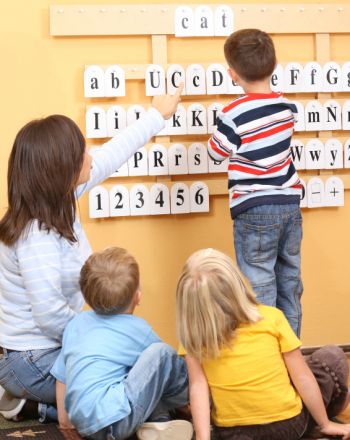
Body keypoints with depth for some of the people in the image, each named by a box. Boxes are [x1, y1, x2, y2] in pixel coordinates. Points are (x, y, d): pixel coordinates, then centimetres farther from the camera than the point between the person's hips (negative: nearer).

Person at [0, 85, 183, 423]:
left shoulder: (56, 199, -2)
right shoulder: (37, 237, -28)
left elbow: (108, 158, 11)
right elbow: (51, 316, -31)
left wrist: (156, 116, 22)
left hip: (51, 349, 9)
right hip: (34, 362, -9)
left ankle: (34, 398, 15)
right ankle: (36, 405, 0)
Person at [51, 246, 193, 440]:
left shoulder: (76, 323, 17)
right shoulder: (139, 329, 6)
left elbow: (62, 377, 23)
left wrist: (64, 420, 34)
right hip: (114, 422, -6)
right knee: (162, 352, -2)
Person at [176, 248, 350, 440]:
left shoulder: (194, 336, -13)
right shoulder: (272, 318, -15)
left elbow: (198, 386, -19)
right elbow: (302, 379, -9)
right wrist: (326, 424, 2)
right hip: (290, 424, -1)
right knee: (332, 356, 18)